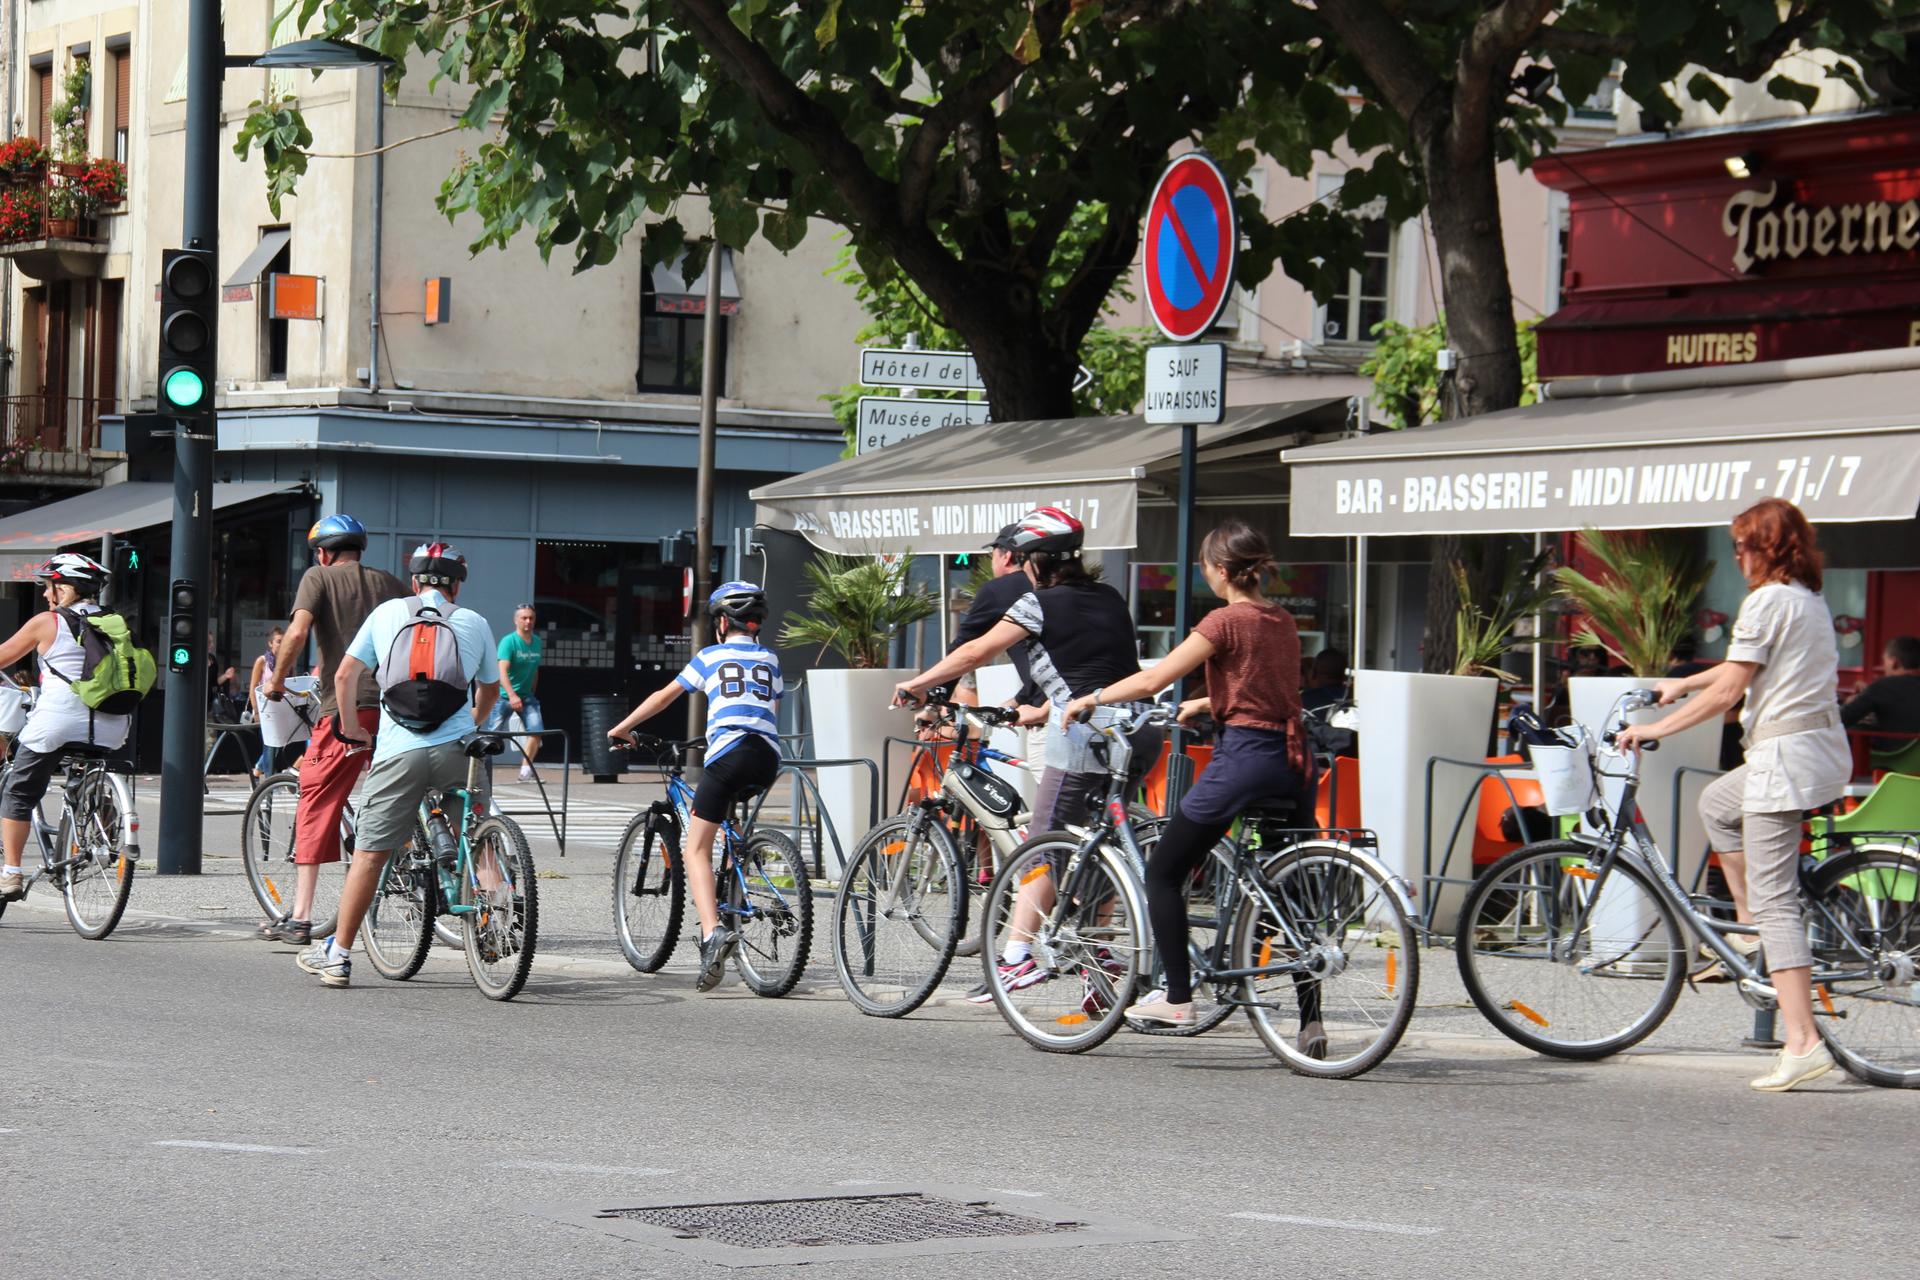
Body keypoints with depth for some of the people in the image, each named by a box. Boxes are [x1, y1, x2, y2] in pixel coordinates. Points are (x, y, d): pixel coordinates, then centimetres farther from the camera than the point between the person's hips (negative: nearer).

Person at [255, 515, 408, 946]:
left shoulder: (320, 576, 5)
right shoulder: (390, 583, 18)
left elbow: (298, 631, -10)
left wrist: (276, 680, 2)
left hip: (344, 707, -4)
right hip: (394, 708, 4)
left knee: (317, 808, 1)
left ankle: (300, 918, -2)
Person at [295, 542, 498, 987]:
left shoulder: (388, 613, 10)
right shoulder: (474, 623, 12)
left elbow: (345, 676, 8)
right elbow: (490, 691, 24)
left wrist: (352, 729, 21)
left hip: (397, 751, 0)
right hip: (455, 749, 0)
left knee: (370, 854, 5)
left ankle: (337, 955, 9)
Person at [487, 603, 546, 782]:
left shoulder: (537, 642, 5)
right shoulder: (509, 641, -14)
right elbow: (503, 671, -25)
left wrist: (532, 693, 15)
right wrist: (512, 696, -36)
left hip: (526, 696, 5)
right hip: (505, 695, -5)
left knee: (536, 730, -12)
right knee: (492, 734, -3)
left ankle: (525, 771, -6)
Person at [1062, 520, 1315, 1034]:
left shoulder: (1226, 621, -9)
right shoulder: (1283, 621, 12)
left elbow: (1152, 679, -10)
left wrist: (1091, 699, 3)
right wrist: (1206, 702, 39)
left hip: (1244, 756, -7)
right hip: (1292, 760, 7)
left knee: (1163, 873, 6)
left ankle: (1177, 997, 2)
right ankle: (1310, 1019, 3)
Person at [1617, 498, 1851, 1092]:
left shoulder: (1766, 602, -12)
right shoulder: (1811, 600, 16)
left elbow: (1728, 692, -14)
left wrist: (1657, 728, -6)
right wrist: (1684, 684, 38)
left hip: (1784, 754, -9)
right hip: (1826, 748, 9)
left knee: (1774, 899, -9)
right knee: (1717, 803, 32)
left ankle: (1803, 1043, -15)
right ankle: (1750, 924, 26)